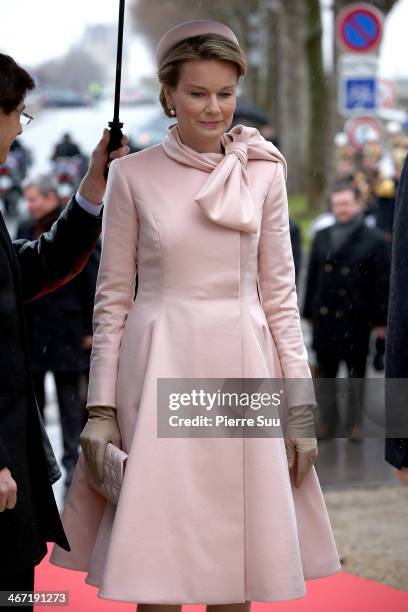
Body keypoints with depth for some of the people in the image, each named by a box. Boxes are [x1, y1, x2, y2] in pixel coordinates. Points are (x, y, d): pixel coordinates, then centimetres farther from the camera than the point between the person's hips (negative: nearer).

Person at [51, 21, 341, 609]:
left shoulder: (264, 173, 6)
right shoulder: (133, 175, 1)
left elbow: (279, 295, 7)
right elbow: (112, 298, 4)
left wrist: (301, 406, 2)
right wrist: (102, 408, -2)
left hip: (243, 371, 2)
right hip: (160, 369, -1)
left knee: (236, 560, 4)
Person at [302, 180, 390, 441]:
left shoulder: (374, 240, -2)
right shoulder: (322, 237, 11)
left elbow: (382, 282, -4)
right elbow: (312, 276, 12)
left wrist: (380, 320, -8)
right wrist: (309, 311, 8)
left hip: (356, 319, -3)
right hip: (324, 318, 3)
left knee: (357, 374, 6)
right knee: (326, 372, 7)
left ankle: (355, 424, 16)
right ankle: (328, 422, 15)